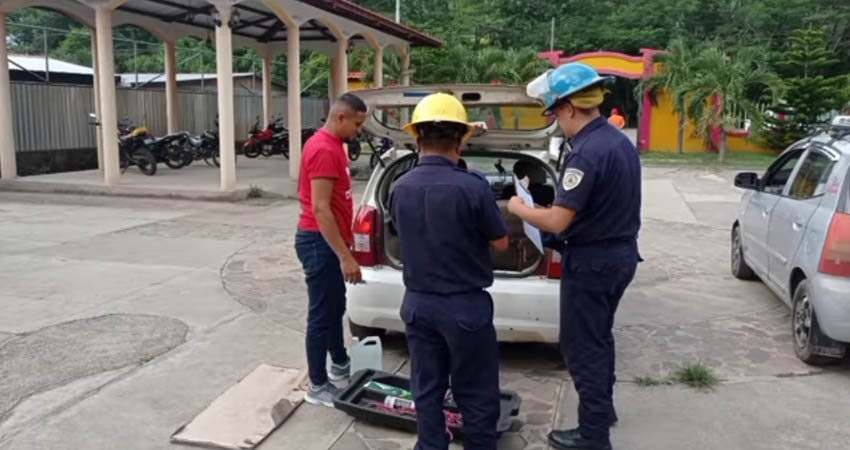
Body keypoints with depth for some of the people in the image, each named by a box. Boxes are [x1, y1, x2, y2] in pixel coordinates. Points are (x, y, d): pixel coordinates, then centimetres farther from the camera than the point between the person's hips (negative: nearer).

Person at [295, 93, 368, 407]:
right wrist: (345, 257, -25)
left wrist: (345, 242, 24)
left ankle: (340, 365, 39)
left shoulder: (331, 144, 13)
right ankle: (317, 387, 12)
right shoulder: (324, 150, -20)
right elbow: (320, 209, -25)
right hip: (320, 242, -10)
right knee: (321, 315, 0)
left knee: (336, 308, 22)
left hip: (329, 240, 10)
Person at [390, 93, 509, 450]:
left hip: (417, 303, 5)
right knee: (476, 396, 11)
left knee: (426, 391, 16)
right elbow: (500, 243, -6)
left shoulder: (400, 188, -4)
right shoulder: (473, 187, -20)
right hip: (465, 305, -5)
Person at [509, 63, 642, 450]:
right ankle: (602, 408, 41)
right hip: (621, 252, 10)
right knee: (599, 337, 24)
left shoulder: (587, 151, -24)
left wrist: (518, 208, -10)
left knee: (581, 346, 5)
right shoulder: (620, 141, 6)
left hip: (591, 260, -10)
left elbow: (557, 221, -26)